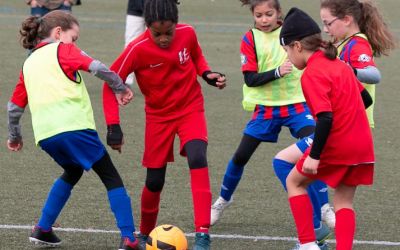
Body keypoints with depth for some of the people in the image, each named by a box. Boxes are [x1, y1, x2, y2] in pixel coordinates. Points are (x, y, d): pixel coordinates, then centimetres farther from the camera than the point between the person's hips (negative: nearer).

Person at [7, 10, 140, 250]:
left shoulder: (29, 63, 24)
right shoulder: (62, 50, 7)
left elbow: (14, 106, 27)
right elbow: (96, 67, -9)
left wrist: (15, 136, 41)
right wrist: (120, 87, 2)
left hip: (44, 134, 6)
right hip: (73, 125, -6)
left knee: (72, 172, 32)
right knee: (111, 177, 3)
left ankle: (43, 229, 28)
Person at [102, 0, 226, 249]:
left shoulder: (187, 34, -15)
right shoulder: (138, 49, -24)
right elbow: (111, 83, -15)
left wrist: (208, 74, -10)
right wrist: (114, 127, -19)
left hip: (191, 109, 0)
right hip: (159, 116, 0)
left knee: (198, 160, -25)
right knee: (155, 181, 4)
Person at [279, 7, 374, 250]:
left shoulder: (312, 75, -15)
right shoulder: (339, 64, 11)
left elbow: (325, 118, -24)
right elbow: (366, 99, 18)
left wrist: (314, 156, -21)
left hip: (336, 145, -7)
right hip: (362, 145, 7)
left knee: (295, 182, 13)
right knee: (344, 201, 12)